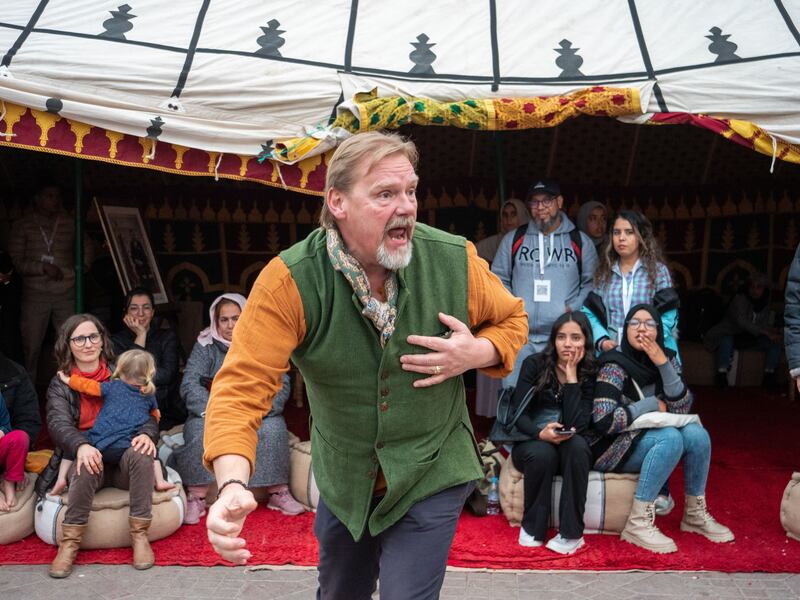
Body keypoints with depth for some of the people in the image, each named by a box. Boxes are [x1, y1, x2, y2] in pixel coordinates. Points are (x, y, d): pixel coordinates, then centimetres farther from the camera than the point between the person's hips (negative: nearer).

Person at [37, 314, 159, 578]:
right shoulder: (60, 384, 6)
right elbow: (58, 423, -11)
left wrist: (147, 433, -25)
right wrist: (82, 446, -34)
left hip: (123, 463, 1)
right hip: (85, 459, -1)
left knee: (140, 454, -32)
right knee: (88, 465, -35)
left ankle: (139, 535, -24)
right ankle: (69, 543, -24)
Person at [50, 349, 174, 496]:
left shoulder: (113, 387, 10)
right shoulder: (149, 396, 13)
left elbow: (87, 386, 14)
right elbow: (155, 416, 26)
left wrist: (68, 379, 30)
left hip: (97, 444, 0)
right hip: (123, 449, 0)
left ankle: (61, 479, 11)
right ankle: (160, 481, 4)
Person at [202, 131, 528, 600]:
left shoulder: (455, 261, -18)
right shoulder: (291, 281, -22)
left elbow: (512, 319, 1)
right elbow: (243, 387, -26)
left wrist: (477, 353, -21)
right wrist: (233, 485, -41)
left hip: (431, 477, -1)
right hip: (343, 479, 2)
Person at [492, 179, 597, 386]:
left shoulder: (580, 241, 10)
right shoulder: (513, 240, 11)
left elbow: (591, 282, 11)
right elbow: (499, 279, 14)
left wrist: (574, 308, -4)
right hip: (520, 337, 1)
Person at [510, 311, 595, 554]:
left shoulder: (590, 374, -4)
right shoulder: (534, 364, -5)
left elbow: (577, 425, -17)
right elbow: (518, 414, -11)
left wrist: (571, 375, -18)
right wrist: (541, 434, -32)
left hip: (569, 448, 1)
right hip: (531, 442, -1)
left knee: (578, 445, -33)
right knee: (543, 453, -34)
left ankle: (571, 533, -24)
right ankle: (532, 529, -13)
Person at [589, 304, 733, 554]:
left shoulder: (667, 358, 1)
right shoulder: (614, 366, -17)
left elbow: (682, 408, -8)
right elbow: (603, 421, -25)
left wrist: (663, 364, -20)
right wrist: (652, 404, -16)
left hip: (648, 441, 6)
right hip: (614, 448, -6)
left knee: (696, 433, -16)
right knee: (671, 438, -28)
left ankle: (695, 514, 1)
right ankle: (637, 524, -25)